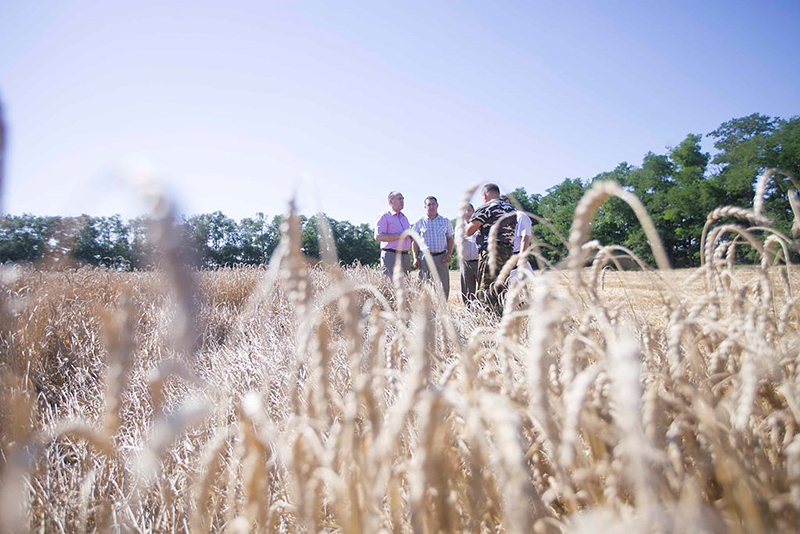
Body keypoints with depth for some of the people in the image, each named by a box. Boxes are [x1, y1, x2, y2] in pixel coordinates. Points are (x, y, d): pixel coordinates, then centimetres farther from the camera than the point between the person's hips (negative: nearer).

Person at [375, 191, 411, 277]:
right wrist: (399, 236, -17)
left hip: (405, 256, 7)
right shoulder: (385, 217, -1)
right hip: (391, 255, -7)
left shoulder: (405, 218, 22)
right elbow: (378, 237, -14)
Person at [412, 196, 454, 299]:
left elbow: (450, 239, 14)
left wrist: (449, 254, -2)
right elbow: (414, 242, 7)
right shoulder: (419, 223, 8)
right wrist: (415, 258, -4)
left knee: (444, 286, -1)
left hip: (441, 258, 2)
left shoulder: (445, 222, 13)